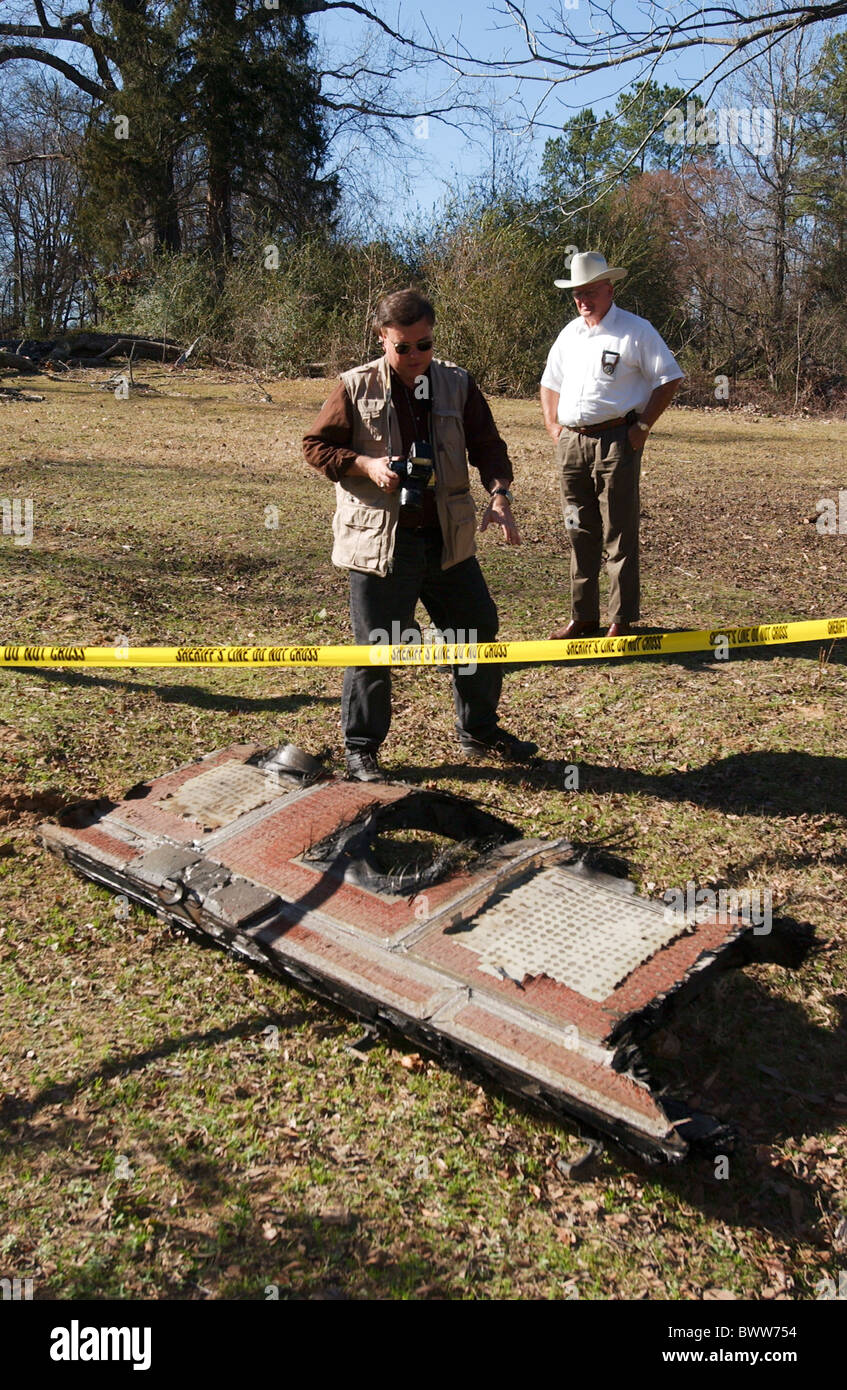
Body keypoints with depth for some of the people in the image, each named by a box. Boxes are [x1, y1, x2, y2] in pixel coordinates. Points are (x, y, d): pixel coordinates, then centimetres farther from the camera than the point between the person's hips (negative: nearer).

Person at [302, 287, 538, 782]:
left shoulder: (457, 384, 5)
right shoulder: (357, 387, -3)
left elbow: (487, 444, 7)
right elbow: (317, 445, 2)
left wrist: (500, 495, -11)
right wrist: (366, 465, -15)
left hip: (449, 540, 4)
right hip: (379, 542, -4)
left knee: (478, 631, 13)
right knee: (375, 649, 2)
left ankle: (480, 731, 33)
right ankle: (361, 748, 19)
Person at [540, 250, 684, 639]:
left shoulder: (635, 331, -1)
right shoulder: (569, 334, 17)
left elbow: (669, 379, -2)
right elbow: (550, 383, 27)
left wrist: (642, 425, -7)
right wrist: (553, 426, 13)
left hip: (616, 442, -6)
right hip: (571, 443, 6)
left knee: (618, 535, -3)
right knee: (579, 534, 9)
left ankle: (621, 620, 4)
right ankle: (582, 617, 18)